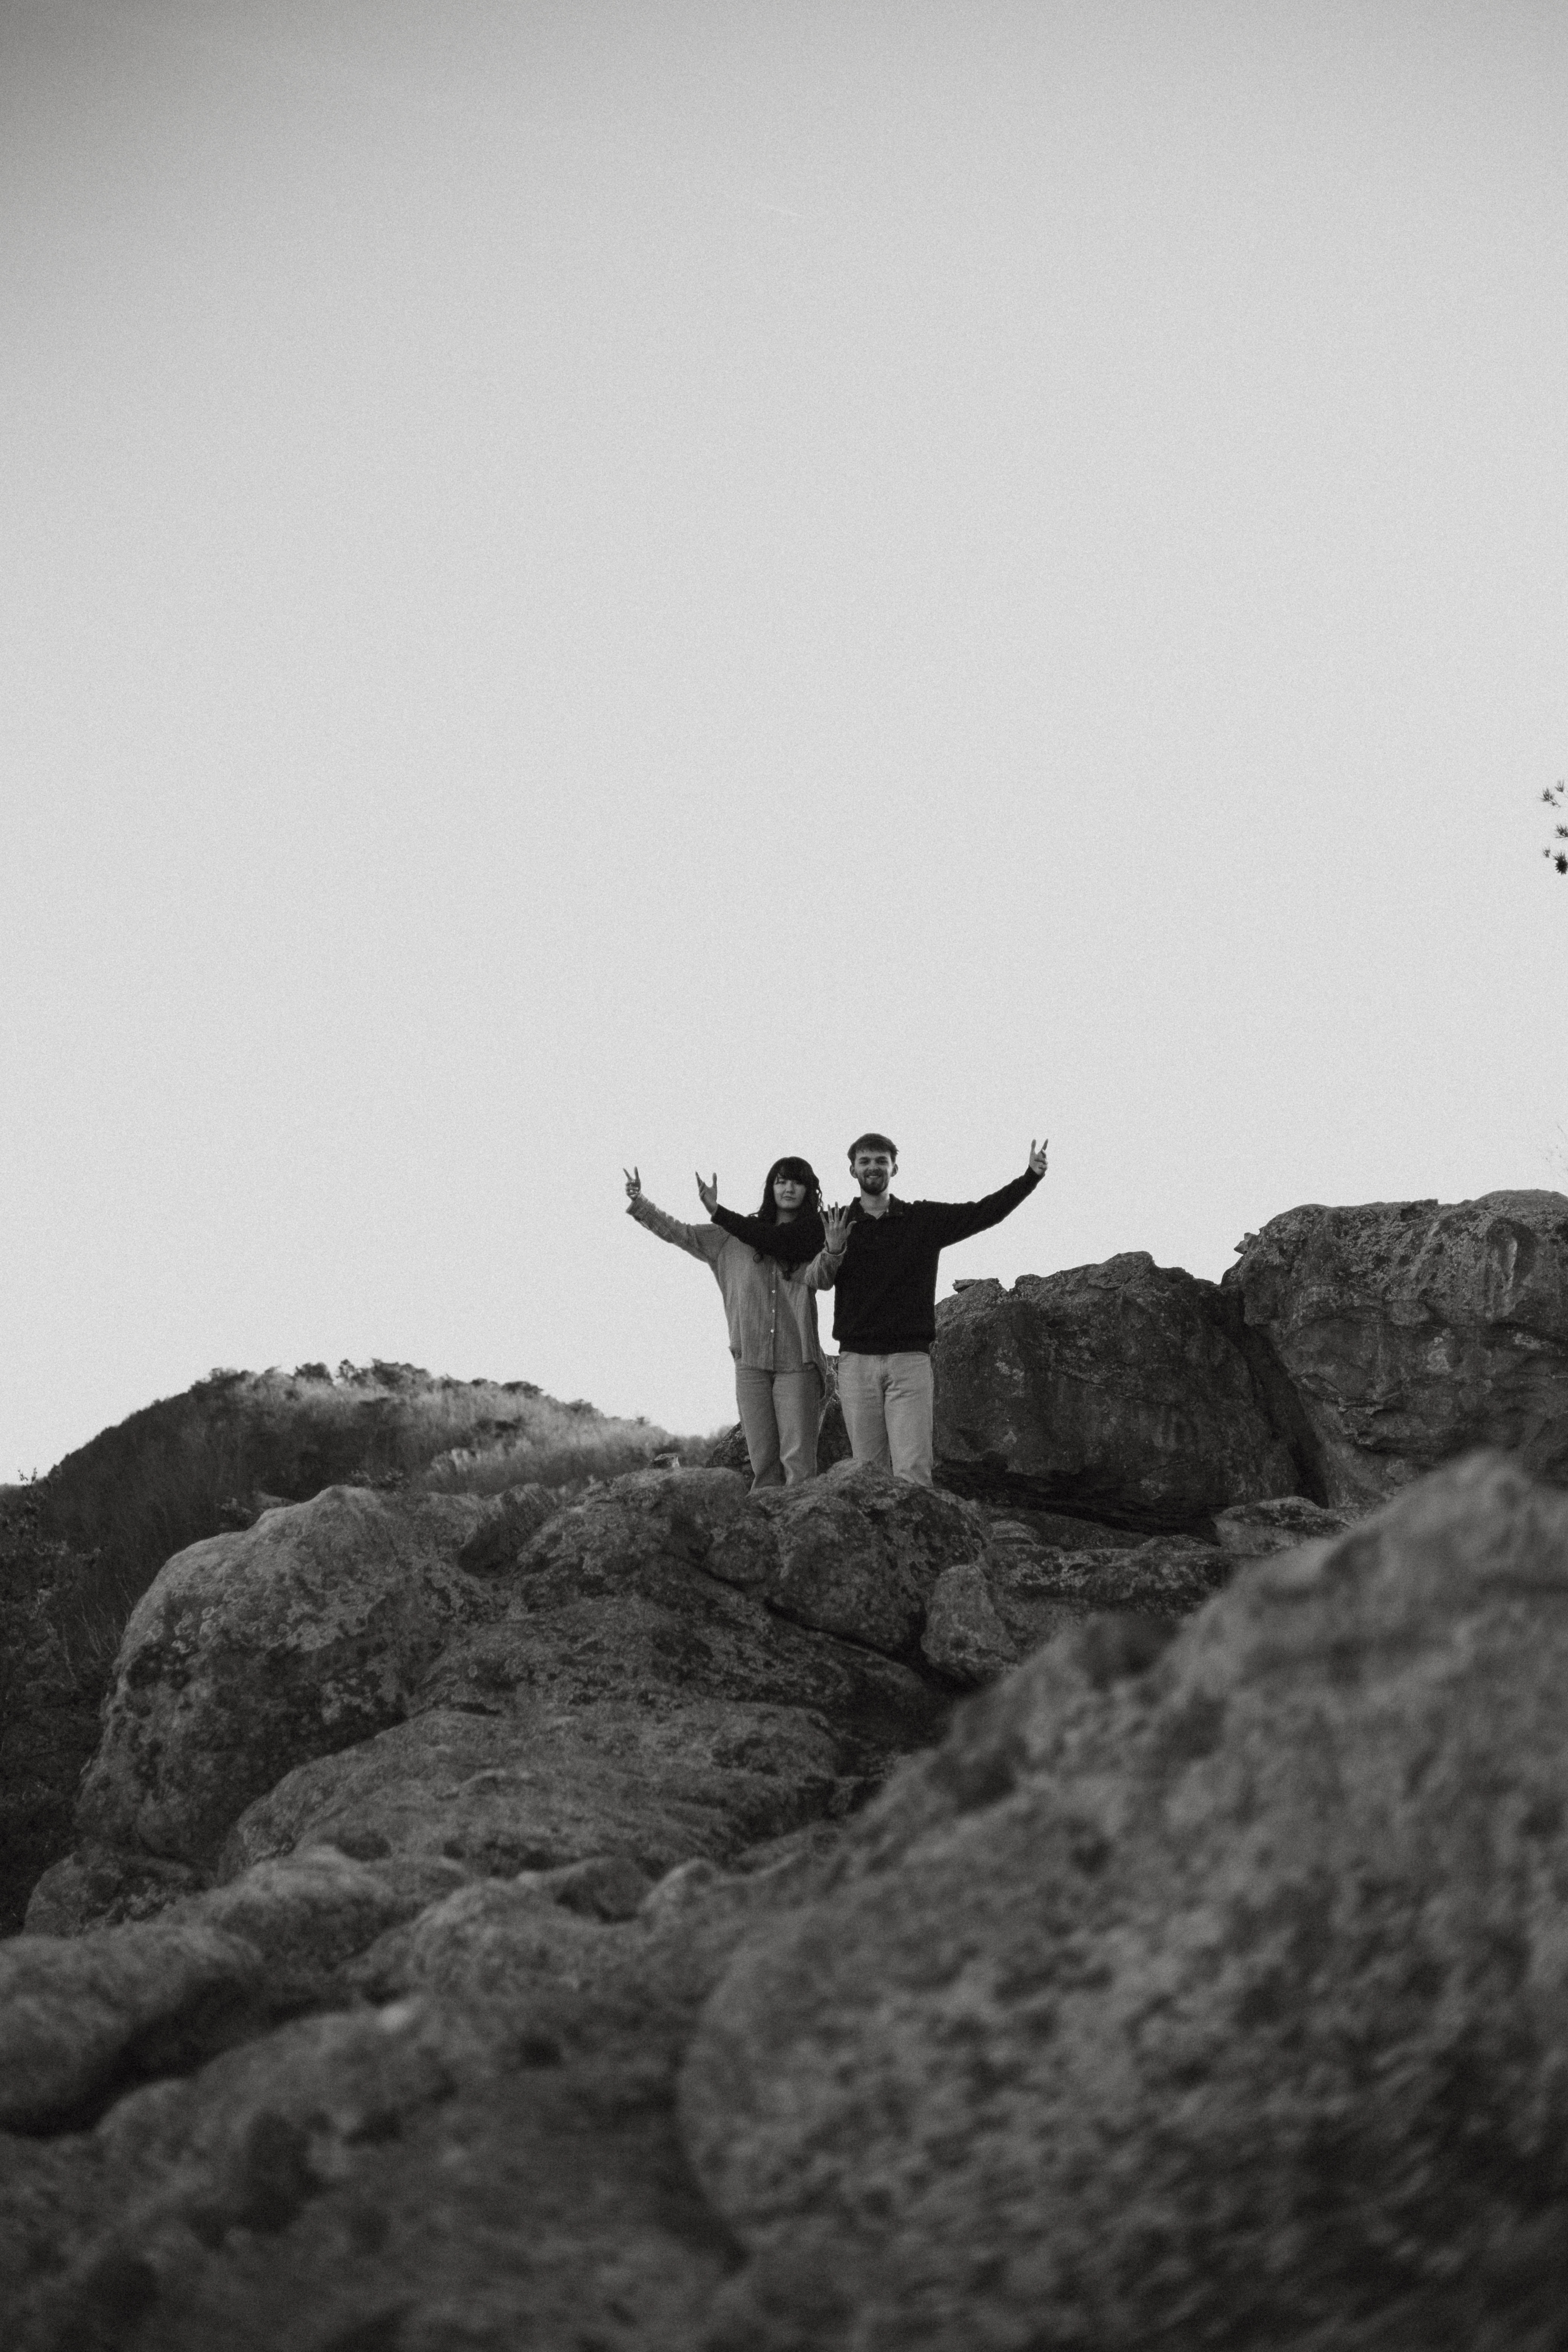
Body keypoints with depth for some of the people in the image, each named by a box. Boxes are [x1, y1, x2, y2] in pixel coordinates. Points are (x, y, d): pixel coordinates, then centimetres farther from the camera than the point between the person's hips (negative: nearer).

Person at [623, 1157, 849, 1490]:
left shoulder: (815, 1239, 6)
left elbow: (817, 1278, -12)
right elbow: (681, 1234, 15)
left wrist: (832, 1252, -33)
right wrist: (639, 1203, 6)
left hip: (798, 1362, -2)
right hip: (751, 1361, 2)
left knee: (798, 1461, -10)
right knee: (763, 1463, 2)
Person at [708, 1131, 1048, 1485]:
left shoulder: (925, 1219, 9)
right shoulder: (835, 1225, 10)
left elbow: (986, 1212, 2)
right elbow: (772, 1236, 5)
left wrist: (1031, 1176, -10)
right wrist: (718, 1212, -4)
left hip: (910, 1359, -1)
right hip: (856, 1361, 1)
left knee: (913, 1471, -10)